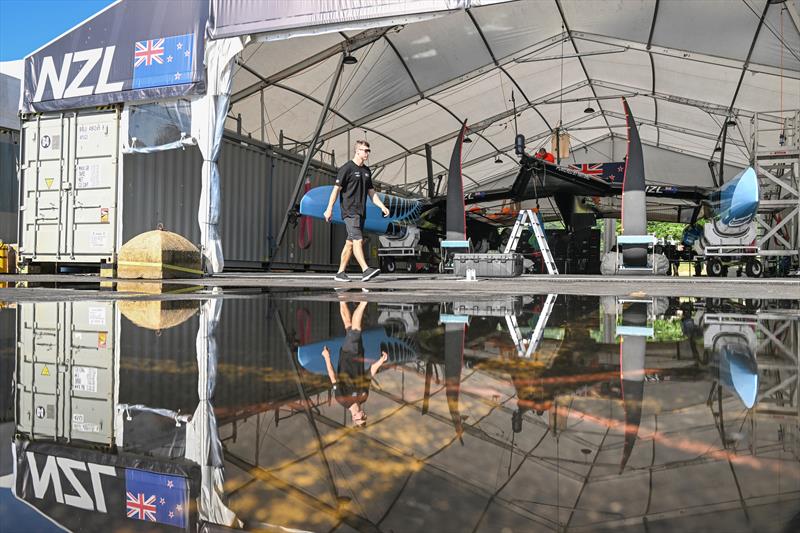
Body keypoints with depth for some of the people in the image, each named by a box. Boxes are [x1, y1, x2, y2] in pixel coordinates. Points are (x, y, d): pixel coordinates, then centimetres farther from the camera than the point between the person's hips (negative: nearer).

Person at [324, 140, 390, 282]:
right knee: (358, 240, -17)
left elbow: (371, 192, 20)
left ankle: (340, 273, 13)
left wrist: (382, 206, 9)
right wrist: (329, 208, -13)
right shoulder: (347, 168, -5)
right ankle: (365, 270, -24)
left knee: (350, 243, 8)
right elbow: (336, 189, -8)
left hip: (361, 212, 8)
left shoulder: (367, 171, 18)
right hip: (349, 211, -8)